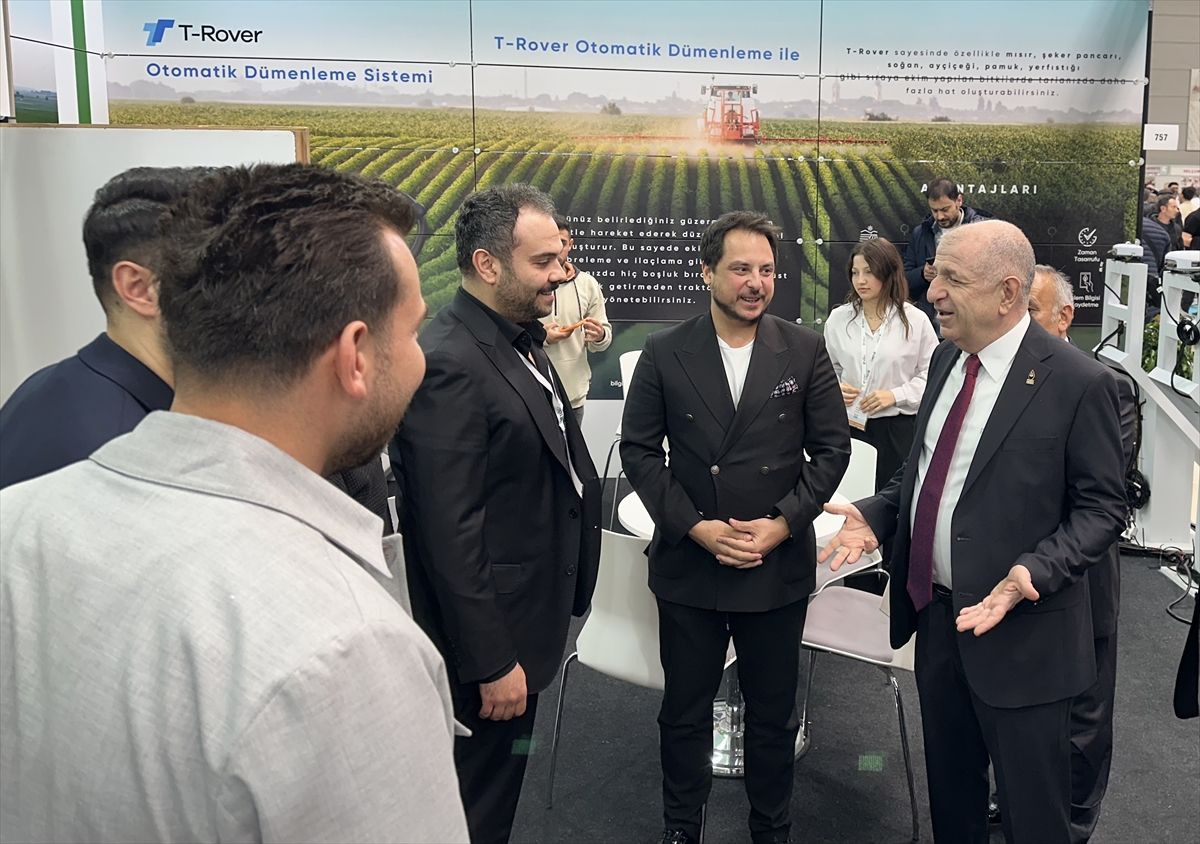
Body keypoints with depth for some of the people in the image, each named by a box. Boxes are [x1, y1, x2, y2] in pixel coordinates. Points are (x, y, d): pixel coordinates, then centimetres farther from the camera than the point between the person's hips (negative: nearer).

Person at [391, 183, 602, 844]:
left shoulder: (520, 340, 7)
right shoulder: (448, 364, -25)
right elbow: (449, 534, -25)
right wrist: (492, 663, -21)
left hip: (530, 617, 9)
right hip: (491, 638, -9)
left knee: (500, 777, 24)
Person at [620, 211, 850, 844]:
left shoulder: (805, 351, -2)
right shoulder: (664, 355, -3)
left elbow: (832, 448, 0)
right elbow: (638, 449, -2)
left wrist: (784, 523, -11)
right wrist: (695, 526, -12)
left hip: (779, 566, 0)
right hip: (688, 562, 0)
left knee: (773, 714, 15)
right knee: (684, 713, 14)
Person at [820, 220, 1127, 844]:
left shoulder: (1078, 383, -18)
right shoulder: (947, 359, 4)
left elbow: (1103, 507, -13)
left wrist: (1035, 572, -27)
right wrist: (875, 514, -2)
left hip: (1018, 629, -6)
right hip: (935, 610, 7)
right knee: (948, 783, 24)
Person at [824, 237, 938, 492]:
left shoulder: (915, 320, -3)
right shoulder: (838, 318, 3)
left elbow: (931, 374, 0)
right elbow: (828, 368, 14)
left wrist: (895, 395, -12)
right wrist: (835, 389, -7)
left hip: (897, 429, -2)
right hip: (849, 424, 2)